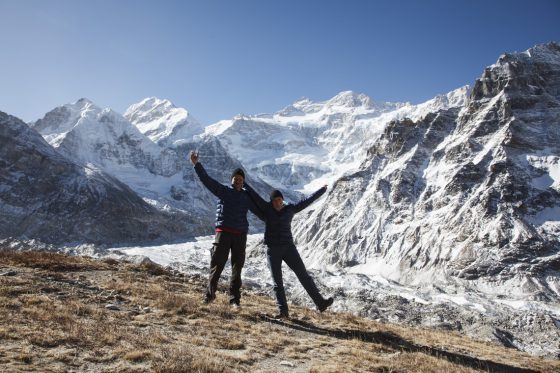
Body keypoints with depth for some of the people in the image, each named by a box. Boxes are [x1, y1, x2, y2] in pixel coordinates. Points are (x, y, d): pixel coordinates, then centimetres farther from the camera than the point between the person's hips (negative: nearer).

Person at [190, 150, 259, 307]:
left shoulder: (247, 197, 12)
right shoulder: (223, 191, 4)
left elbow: (260, 210, 17)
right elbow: (207, 180, -4)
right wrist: (196, 164, -13)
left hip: (240, 235, 3)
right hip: (223, 232, -3)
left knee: (237, 267, 7)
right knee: (217, 265, -2)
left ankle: (234, 298, 16)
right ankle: (210, 294, 15)